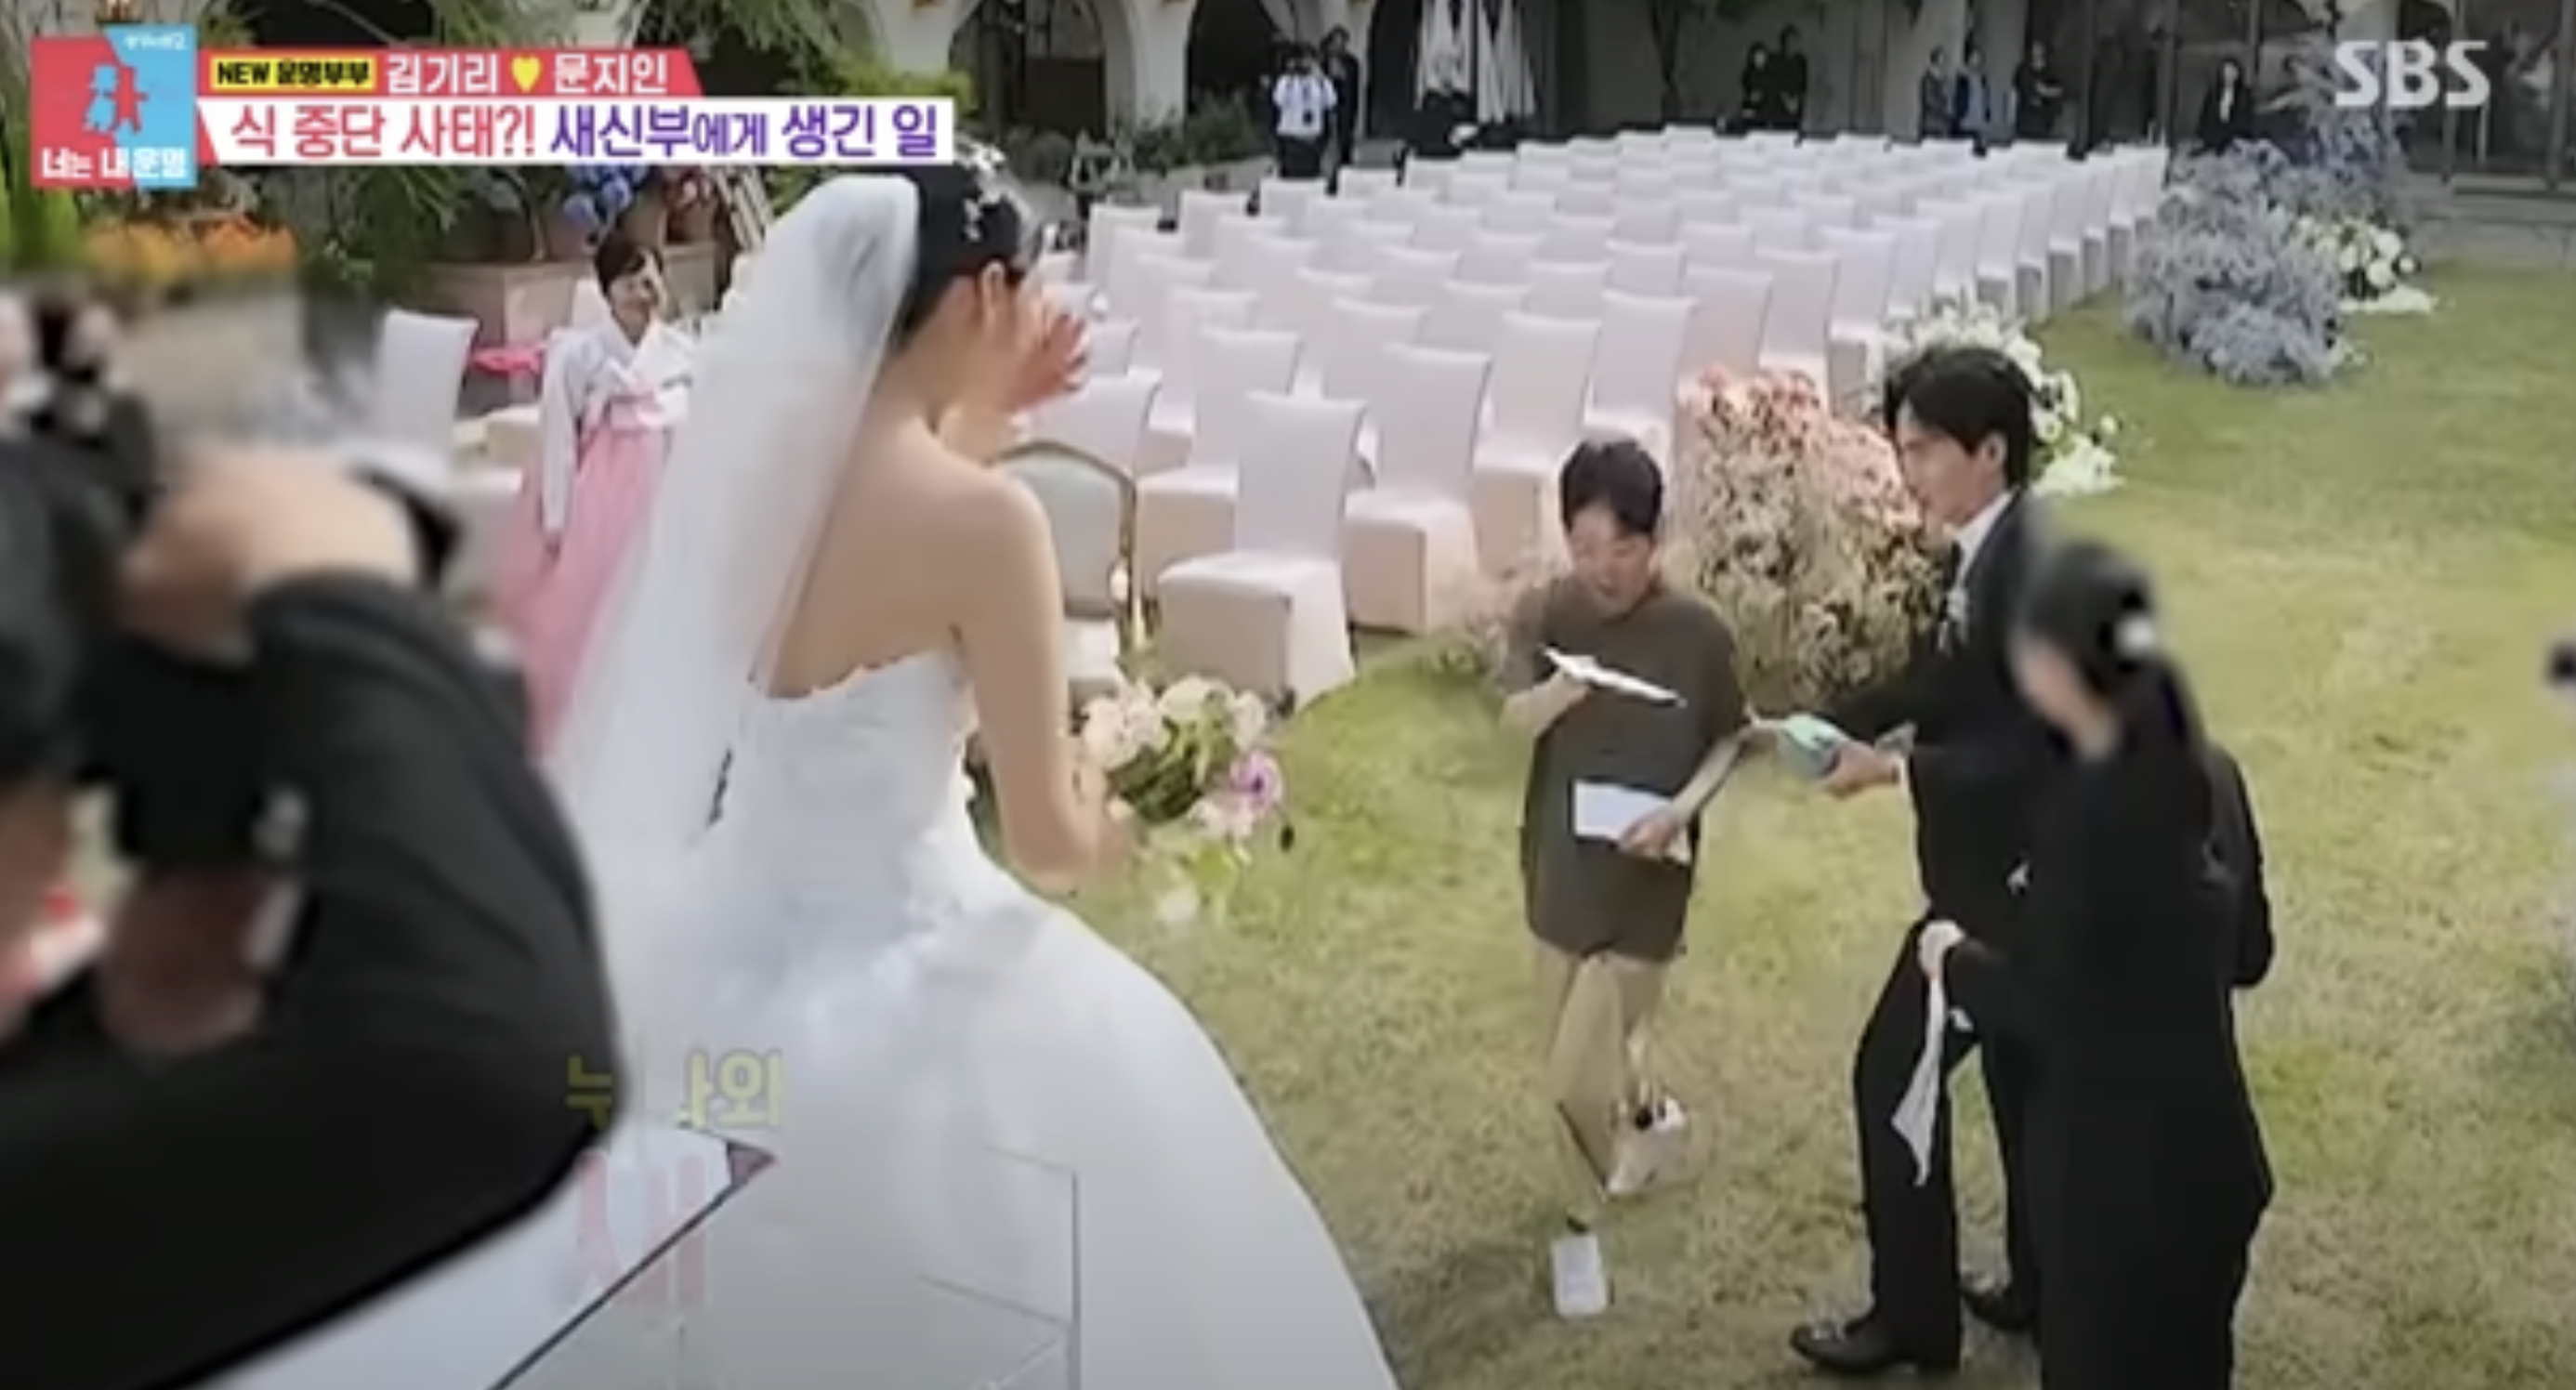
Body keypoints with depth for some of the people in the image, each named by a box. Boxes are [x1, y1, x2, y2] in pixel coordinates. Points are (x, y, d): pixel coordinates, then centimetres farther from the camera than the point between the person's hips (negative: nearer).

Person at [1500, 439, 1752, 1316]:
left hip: (1646, 879, -3)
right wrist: (1551, 696, -42)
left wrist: (1682, 809, -18)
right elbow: (1513, 719, -19)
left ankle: (1583, 1226, 24)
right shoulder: (1545, 614, -8)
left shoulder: (1698, 633, -13)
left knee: (1578, 1078, -4)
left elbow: (1729, 740, 0)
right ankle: (1649, 1114, 53)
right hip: (1561, 865, 4)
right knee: (1587, 1050, 19)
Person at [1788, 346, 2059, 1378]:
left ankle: (1913, 1315, 16)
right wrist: (1835, 724, 2)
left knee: (1893, 1071, 1)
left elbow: (2029, 754, -29)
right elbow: (1939, 679, 15)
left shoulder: (2033, 568, -27)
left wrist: (1895, 770, -24)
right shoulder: (1984, 549, 2)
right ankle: (2046, 1286, 38)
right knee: (2024, 1074, 21)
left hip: (2013, 880, -10)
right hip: (2009, 868, 10)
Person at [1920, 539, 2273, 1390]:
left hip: (2116, 1168, -7)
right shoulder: (2200, 776, -1)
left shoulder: (2088, 815, -24)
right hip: (2206, 1148, 8)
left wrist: (1957, 961, -2)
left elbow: (2047, 1011, -20)